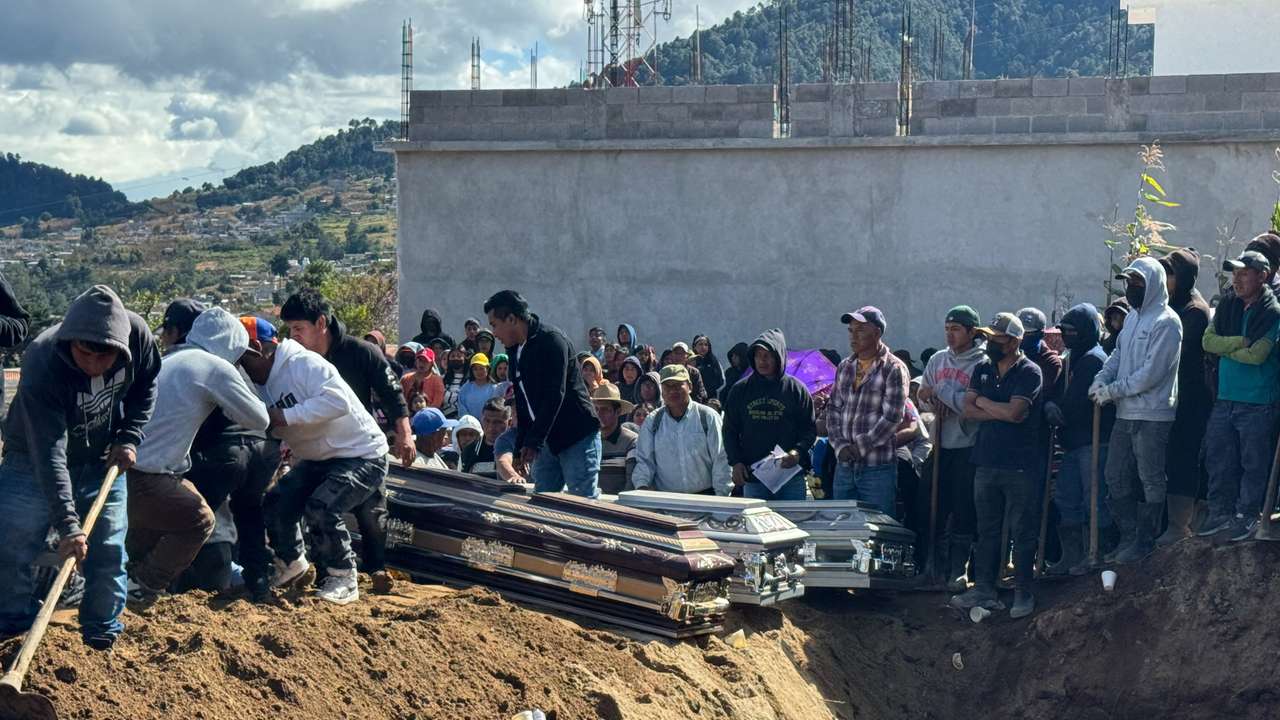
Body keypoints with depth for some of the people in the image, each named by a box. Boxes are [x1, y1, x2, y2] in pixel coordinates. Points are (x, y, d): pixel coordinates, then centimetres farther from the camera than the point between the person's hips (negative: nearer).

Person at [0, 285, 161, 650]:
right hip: (36, 461, -3)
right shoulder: (41, 366, -38)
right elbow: (49, 456, -40)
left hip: (102, 459, 3)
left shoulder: (137, 334, -26)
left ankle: (103, 632, 21)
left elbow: (146, 385, -1)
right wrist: (68, 524, -45)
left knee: (108, 550, 2)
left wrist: (129, 438, -11)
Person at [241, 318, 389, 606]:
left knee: (320, 508, -27)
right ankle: (292, 565, 23)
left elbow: (338, 401, -37)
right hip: (315, 460, 9)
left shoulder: (304, 364, -22)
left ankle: (343, 579, -7)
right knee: (275, 504, -2)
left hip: (361, 455, -9)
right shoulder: (263, 385, 7)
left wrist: (285, 416, -34)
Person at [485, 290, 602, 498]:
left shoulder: (551, 340, -15)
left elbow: (555, 395, -22)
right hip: (548, 440, 9)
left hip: (578, 436, -9)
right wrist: (521, 447, 12)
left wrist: (533, 443, -23)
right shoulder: (516, 350, 13)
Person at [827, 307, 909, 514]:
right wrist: (839, 445, -3)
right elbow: (833, 409, 13)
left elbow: (892, 418, -13)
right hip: (844, 466, 6)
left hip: (877, 468, -6)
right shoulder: (845, 367, 13)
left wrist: (859, 448, -13)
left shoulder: (893, 369, -7)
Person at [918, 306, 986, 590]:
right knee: (935, 505, 9)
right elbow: (923, 394, 14)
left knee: (964, 513, 1)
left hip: (968, 447, -5)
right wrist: (935, 406, -8)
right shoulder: (938, 360, 10)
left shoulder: (982, 364, -10)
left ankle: (956, 569, 10)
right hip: (941, 444, 5)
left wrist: (941, 390, -14)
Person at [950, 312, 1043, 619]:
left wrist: (983, 402, -4)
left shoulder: (1029, 372, -8)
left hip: (1019, 466, -6)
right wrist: (1003, 412, -10)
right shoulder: (982, 370, 11)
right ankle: (983, 589, 18)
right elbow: (967, 410, 1)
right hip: (986, 462, 6)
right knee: (987, 531, 11)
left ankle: (1024, 593, 11)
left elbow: (1014, 412, -20)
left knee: (1022, 533, 2)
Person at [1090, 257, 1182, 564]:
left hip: (1152, 415, -9)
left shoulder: (1166, 322, -13)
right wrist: (1100, 380, -3)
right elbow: (1118, 355, 17)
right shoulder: (1133, 317, 14)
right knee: (1116, 478, 11)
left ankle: (1144, 542, 8)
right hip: (1125, 413, 9)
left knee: (1151, 481, 1)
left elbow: (1151, 373, -19)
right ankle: (1129, 537, 20)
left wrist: (1111, 391, -16)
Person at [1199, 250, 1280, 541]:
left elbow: (1257, 355, -18)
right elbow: (1208, 340, 1)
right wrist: (1239, 342, -13)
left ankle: (1247, 517, 12)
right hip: (1225, 399, 6)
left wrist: (1224, 349, -6)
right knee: (1218, 459, 10)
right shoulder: (1227, 307, 9)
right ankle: (1220, 513, 21)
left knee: (1253, 463, 2)